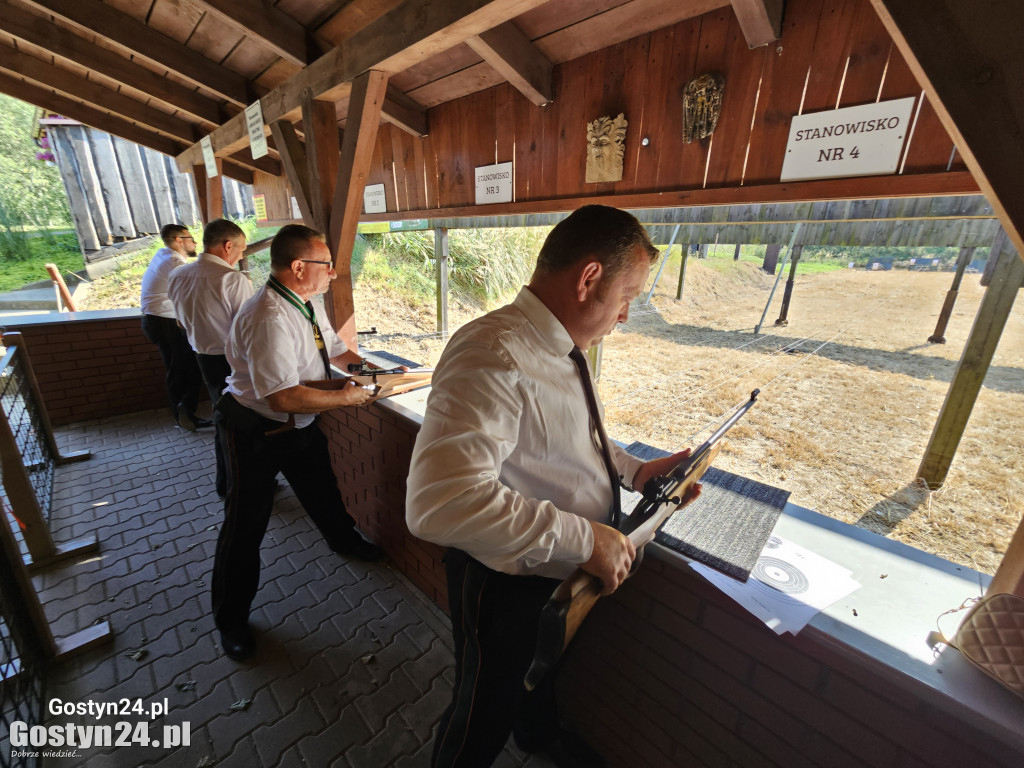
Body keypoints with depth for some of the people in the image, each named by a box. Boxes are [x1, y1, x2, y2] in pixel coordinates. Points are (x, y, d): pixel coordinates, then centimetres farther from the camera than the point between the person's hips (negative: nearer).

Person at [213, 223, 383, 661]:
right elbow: (283, 397, -35)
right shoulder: (268, 318, -32)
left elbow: (334, 348, 12)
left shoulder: (308, 303, -2)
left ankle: (343, 539, 54)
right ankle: (231, 619, 29)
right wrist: (345, 398, -23)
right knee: (246, 525, 7)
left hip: (300, 426, 8)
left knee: (323, 491, 25)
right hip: (256, 432, -8)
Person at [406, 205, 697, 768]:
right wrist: (583, 537, -34)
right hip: (506, 581, -8)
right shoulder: (492, 356, -33)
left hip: (560, 566, 9)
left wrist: (634, 470, 1)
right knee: (486, 710, 23)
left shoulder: (559, 346, -1)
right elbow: (440, 502, -41)